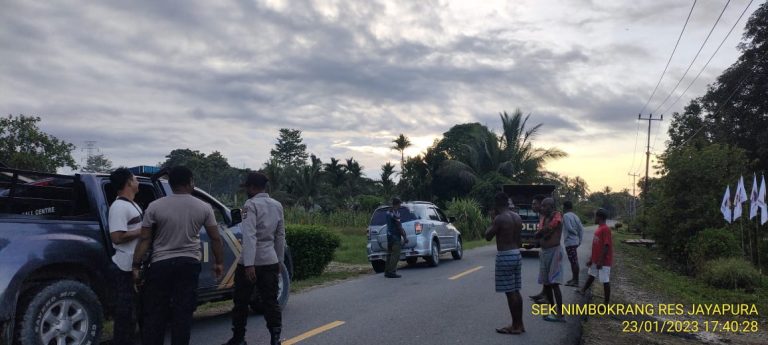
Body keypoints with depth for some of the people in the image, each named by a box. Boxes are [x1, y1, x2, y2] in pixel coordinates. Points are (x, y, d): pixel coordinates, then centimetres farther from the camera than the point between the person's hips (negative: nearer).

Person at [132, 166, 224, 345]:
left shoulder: (155, 207, -4)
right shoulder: (203, 207, -2)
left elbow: (145, 240, -4)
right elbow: (216, 238, 2)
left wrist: (136, 266, 2)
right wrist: (219, 263, 13)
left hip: (160, 264, 0)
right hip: (189, 264, 0)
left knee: (154, 313, 8)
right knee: (183, 313, 5)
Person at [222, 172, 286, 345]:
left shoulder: (251, 205, -11)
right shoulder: (277, 205, 9)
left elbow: (249, 236, -21)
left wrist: (249, 264, -26)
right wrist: (280, 261, 18)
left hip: (250, 262, -5)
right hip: (270, 261, 5)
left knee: (241, 302, 10)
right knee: (271, 301, 8)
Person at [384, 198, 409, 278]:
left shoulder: (388, 212, 14)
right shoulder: (395, 212, -15)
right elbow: (399, 226, -18)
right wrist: (404, 237, -13)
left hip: (389, 235, 10)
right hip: (395, 236, -10)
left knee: (390, 254, 13)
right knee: (395, 255, -7)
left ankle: (387, 271, 16)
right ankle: (391, 272, -9)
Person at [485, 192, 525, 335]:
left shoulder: (500, 218, -16)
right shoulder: (517, 217, 9)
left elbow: (488, 237, -8)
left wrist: (493, 221, 1)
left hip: (505, 256, -8)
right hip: (516, 254, 8)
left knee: (510, 292, -2)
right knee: (515, 291, 14)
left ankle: (515, 326, 4)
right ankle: (519, 324, 20)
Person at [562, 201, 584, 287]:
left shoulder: (566, 216, -13)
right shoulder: (575, 216, 12)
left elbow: (569, 228, -22)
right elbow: (581, 229, 11)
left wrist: (575, 233, -4)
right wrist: (580, 240, 13)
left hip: (570, 242, -9)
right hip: (575, 241, 9)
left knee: (574, 262, -6)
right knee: (574, 261, 16)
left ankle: (576, 281, -3)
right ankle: (574, 278, 24)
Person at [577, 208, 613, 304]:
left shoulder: (606, 229, -19)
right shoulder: (599, 228, 11)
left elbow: (606, 246, -22)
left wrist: (600, 261, -21)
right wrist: (591, 259, 18)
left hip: (603, 261, -10)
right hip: (596, 260, 10)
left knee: (605, 281, -1)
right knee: (591, 275, 24)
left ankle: (606, 302, 7)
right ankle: (583, 290, 40)